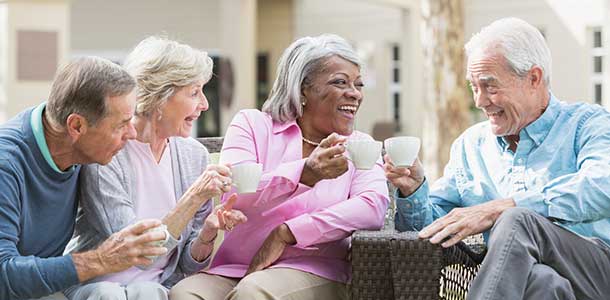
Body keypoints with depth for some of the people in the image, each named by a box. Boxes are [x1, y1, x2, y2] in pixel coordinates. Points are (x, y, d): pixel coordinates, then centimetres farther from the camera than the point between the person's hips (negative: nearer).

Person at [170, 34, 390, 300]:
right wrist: (304, 173, -26)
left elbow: (373, 208, -9)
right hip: (230, 269, 1)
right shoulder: (253, 124, 8)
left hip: (312, 274, -1)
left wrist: (286, 234, -16)